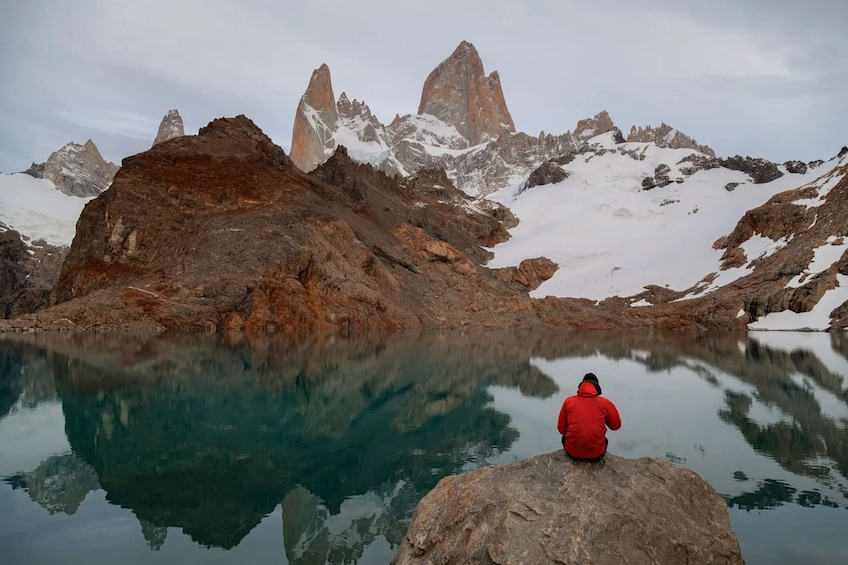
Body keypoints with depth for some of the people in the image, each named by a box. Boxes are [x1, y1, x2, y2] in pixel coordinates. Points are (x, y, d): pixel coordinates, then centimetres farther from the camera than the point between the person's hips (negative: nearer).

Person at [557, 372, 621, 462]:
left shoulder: (569, 401, -2)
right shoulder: (605, 403, -4)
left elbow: (561, 429, 3)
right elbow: (616, 425, 8)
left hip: (573, 453, 0)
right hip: (596, 454, 1)